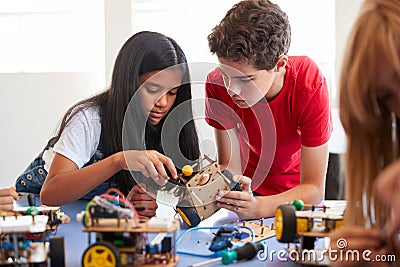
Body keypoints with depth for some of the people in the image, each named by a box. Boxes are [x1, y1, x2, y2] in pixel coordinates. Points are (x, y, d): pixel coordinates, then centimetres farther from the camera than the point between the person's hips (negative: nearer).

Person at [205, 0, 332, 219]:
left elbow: (314, 188, -25)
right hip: (248, 186, 0)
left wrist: (257, 207, -42)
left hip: (296, 191, 0)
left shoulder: (309, 85, -27)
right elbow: (229, 165, -11)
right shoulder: (217, 84, -21)